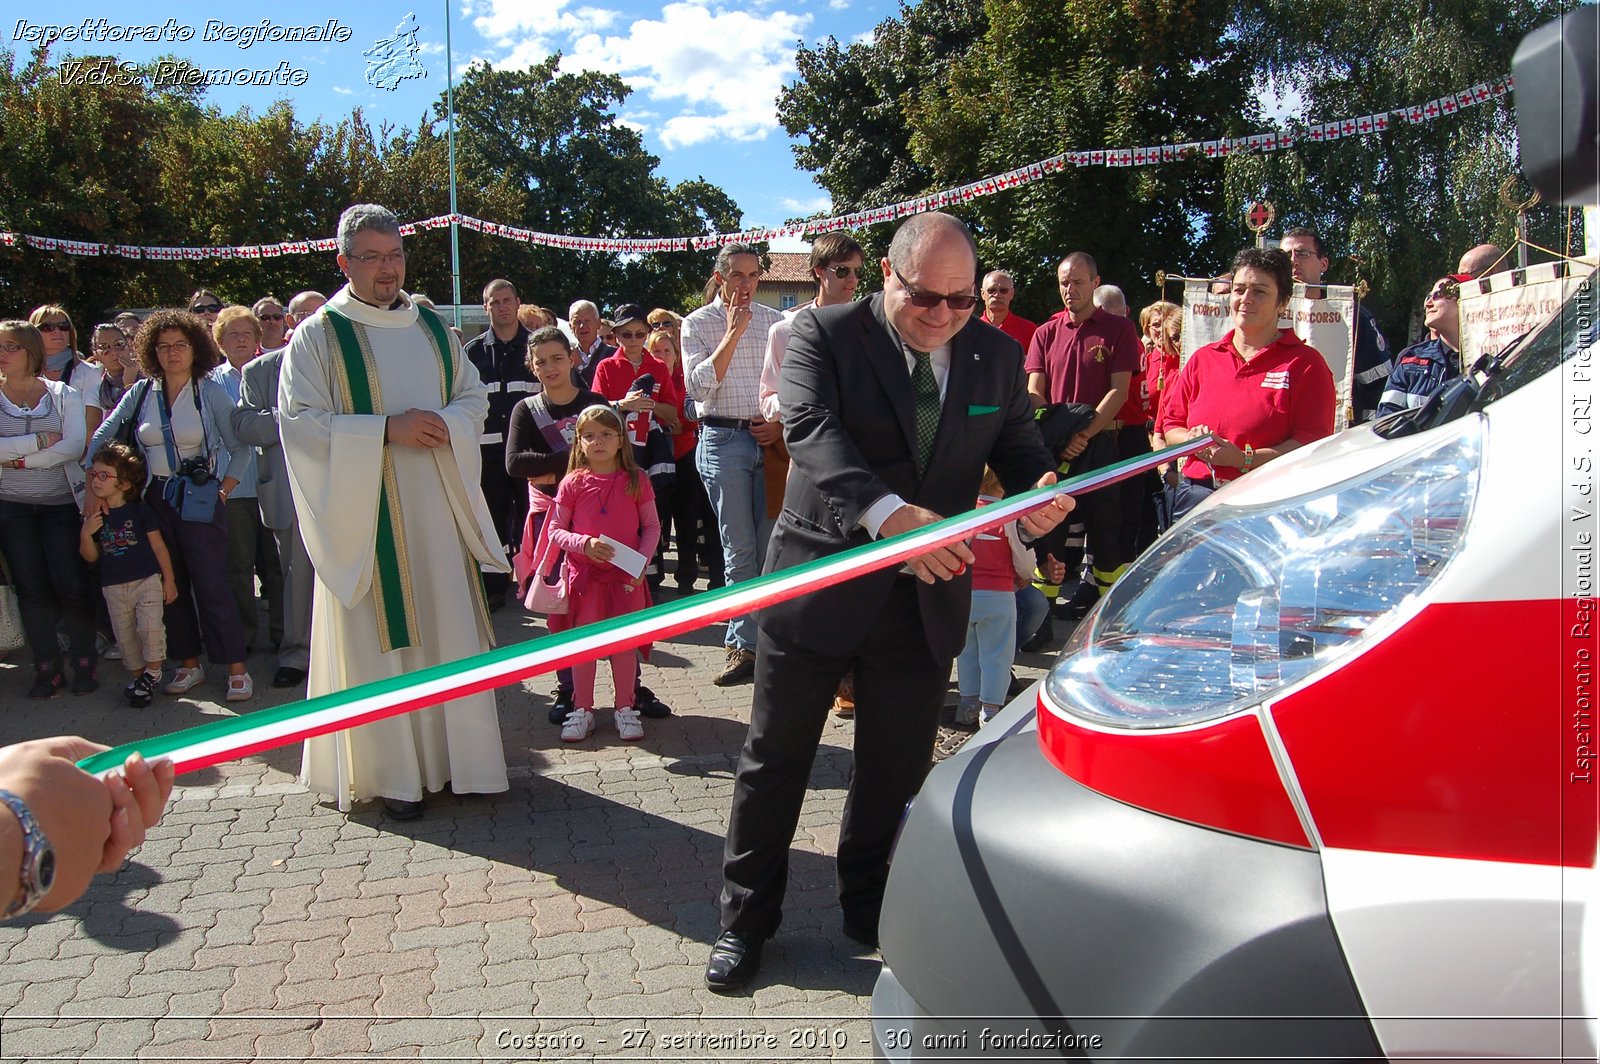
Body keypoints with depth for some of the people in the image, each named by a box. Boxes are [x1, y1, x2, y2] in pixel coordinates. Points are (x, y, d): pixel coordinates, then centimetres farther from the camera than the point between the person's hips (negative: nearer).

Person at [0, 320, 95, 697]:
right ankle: (47, 668, 11)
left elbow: (74, 447, -10)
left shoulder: (64, 395, 3)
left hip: (63, 503, -1)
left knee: (72, 585, -4)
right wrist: (40, 441, -15)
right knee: (31, 588, 3)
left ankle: (84, 662, 11)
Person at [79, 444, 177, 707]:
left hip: (147, 580, -4)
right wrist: (86, 533, -11)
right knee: (125, 635, 9)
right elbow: (91, 557, 8)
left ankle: (153, 672, 2)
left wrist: (169, 580, -1)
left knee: (150, 626, -16)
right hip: (114, 587, 4)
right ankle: (138, 674, 25)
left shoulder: (139, 511, -4)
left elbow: (158, 546, 0)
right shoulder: (94, 517, 5)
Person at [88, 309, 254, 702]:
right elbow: (100, 440, 6)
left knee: (211, 584, -7)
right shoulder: (141, 394, 5)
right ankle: (189, 664, 20)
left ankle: (237, 668, -1)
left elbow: (239, 446, -2)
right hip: (155, 499, 4)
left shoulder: (211, 392, -3)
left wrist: (226, 487, -9)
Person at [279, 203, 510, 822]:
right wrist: (386, 429, -18)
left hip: (437, 510, 4)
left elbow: (474, 395, 14)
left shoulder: (432, 329, 12)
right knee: (376, 639, 0)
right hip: (365, 515, -4)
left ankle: (456, 757, 19)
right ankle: (389, 774, 10)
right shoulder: (317, 336, -2)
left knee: (451, 631, 7)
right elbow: (299, 421, -9)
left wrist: (446, 423, -8)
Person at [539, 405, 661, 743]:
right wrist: (584, 544, -18)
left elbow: (652, 526, 3)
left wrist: (642, 560, -12)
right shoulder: (573, 483, -2)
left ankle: (624, 709, 20)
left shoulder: (636, 480, -1)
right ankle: (582, 710, 19)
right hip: (583, 574, 0)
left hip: (626, 576, 0)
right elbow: (554, 530, -1)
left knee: (624, 642, 7)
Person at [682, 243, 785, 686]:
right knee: (739, 548, -2)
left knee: (772, 545, 2)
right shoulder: (698, 323, 4)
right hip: (724, 440, -3)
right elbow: (698, 385, -8)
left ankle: (754, 641, 12)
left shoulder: (774, 321, 12)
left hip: (771, 438, 3)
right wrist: (732, 333, -10)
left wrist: (782, 422, -3)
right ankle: (743, 645, 5)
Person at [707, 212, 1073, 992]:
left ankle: (871, 909, 37)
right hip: (820, 581, -3)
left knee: (898, 767, 15)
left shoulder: (998, 356, 3)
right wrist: (890, 514, -41)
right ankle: (746, 919, 27)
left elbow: (1019, 447, 7)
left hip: (927, 597, 4)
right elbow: (811, 430, -25)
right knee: (775, 758, 8)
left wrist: (1038, 495, -19)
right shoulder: (825, 336, -10)